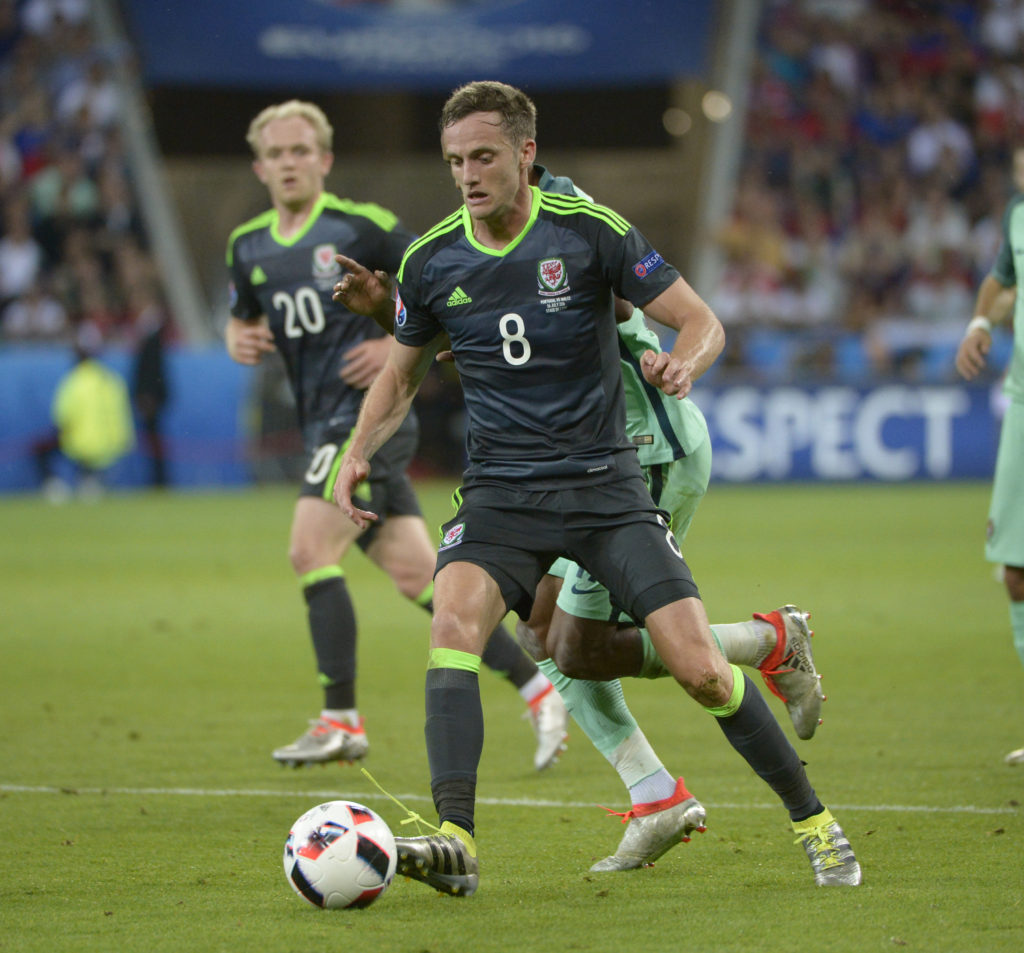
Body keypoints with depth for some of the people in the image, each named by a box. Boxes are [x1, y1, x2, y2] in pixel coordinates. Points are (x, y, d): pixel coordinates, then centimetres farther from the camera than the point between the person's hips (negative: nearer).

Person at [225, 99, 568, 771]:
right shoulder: (248, 248, 12)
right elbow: (243, 323, 28)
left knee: (311, 552, -17)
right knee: (418, 575, 4)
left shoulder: (361, 226, -6)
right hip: (327, 429, 7)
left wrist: (399, 345, -12)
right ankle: (537, 689, 10)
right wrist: (242, 343, 5)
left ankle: (342, 722, -11)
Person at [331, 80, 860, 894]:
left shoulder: (590, 231, -8)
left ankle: (814, 821, 11)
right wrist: (358, 453, 2)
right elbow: (403, 374, 18)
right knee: (454, 621, -28)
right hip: (501, 492, 2)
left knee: (700, 669, -10)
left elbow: (704, 322, -5)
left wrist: (683, 361, -28)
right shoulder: (432, 261, 1)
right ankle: (454, 841, -34)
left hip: (606, 485, -2)